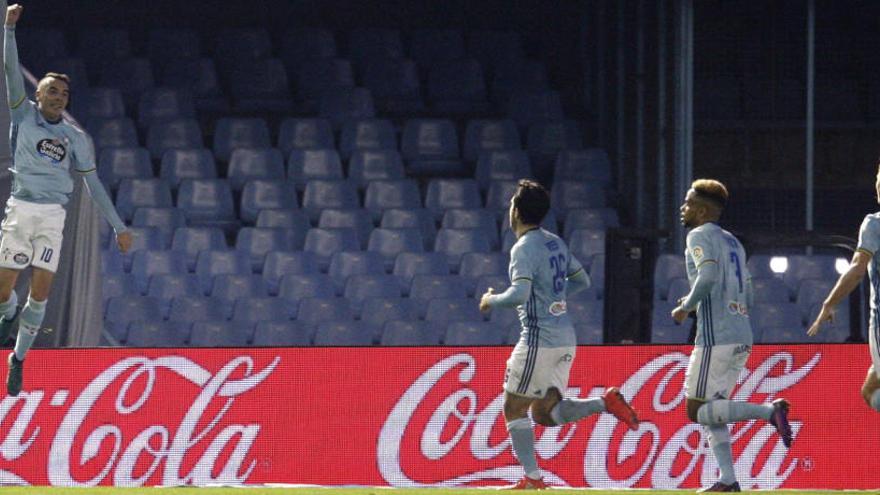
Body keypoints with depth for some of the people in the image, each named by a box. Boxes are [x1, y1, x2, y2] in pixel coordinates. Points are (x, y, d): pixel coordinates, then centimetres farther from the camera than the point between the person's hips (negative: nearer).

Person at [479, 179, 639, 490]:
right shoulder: (556, 243, 13)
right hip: (565, 339, 8)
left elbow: (519, 294, -25)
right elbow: (582, 281, 24)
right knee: (544, 413, 13)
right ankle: (606, 402, -4)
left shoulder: (524, 248, -13)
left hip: (539, 338, -8)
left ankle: (533, 477, 0)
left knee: (514, 409, 3)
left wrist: (491, 301, -7)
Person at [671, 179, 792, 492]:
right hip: (742, 337, 9)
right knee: (710, 410, 15)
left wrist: (686, 307, -9)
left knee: (697, 411, -7)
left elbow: (708, 276, -22)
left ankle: (770, 411, -19)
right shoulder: (733, 243, 22)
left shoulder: (701, 236, -4)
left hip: (716, 338, -9)